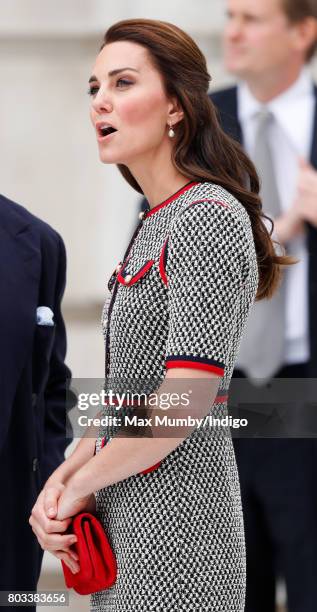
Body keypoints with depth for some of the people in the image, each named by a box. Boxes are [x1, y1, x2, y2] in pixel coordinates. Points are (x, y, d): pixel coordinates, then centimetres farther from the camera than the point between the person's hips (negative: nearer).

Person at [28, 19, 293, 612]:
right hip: (125, 514, 9)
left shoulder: (207, 216, -15)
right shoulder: (155, 226, 15)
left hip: (173, 520, -9)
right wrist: (65, 476, 2)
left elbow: (185, 401, -23)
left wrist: (80, 484, -12)